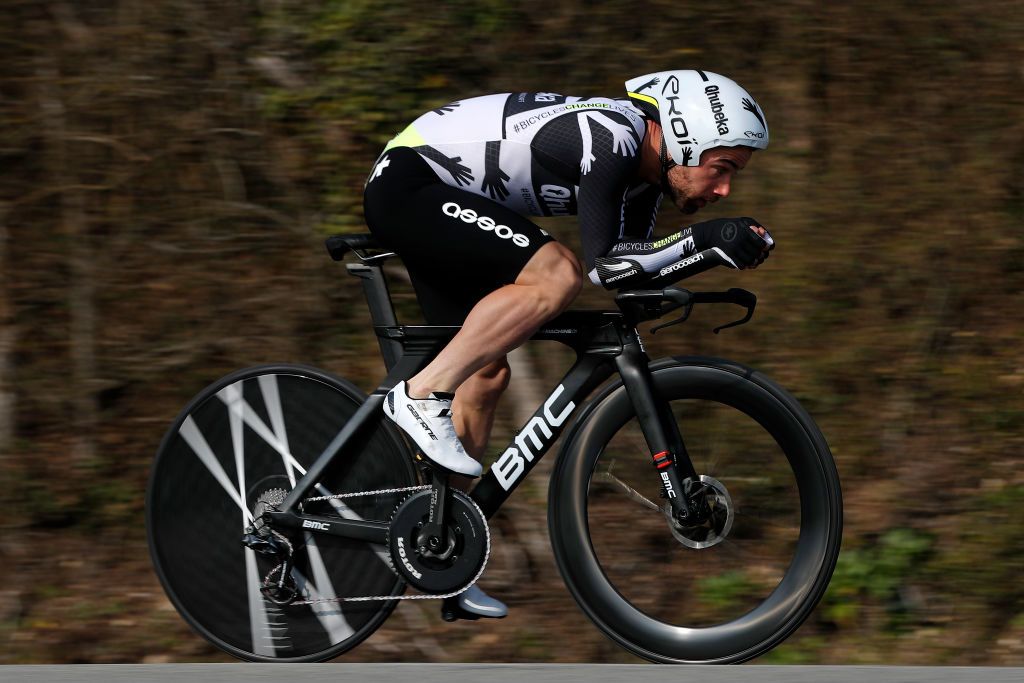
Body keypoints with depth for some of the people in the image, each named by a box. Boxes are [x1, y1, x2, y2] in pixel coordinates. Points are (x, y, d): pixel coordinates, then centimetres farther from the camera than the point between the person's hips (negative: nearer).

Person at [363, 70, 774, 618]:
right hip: (405, 184, -10)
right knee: (555, 276, -26)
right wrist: (703, 237, -32)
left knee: (486, 377, 9)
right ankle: (421, 396, -19)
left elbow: (634, 273, 9)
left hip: (430, 196, 10)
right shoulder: (610, 140, -25)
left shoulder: (644, 167, 4)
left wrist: (730, 247, -4)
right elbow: (604, 264, -30)